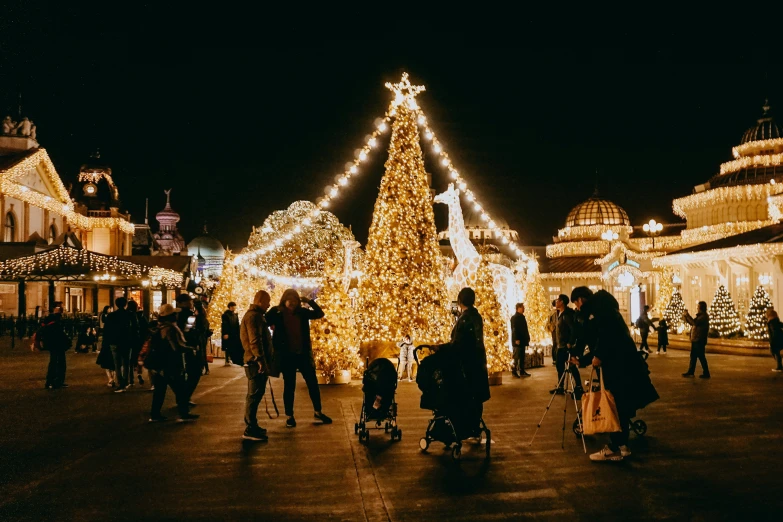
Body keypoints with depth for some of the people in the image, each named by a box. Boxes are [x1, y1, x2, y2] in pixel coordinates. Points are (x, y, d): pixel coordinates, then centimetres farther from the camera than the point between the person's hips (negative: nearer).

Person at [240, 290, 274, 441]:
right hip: (256, 362, -11)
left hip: (258, 362, 11)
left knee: (255, 395, 16)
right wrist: (260, 359, -28)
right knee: (254, 395, -9)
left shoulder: (256, 315, 20)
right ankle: (250, 430, -7)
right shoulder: (253, 316, -14)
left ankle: (252, 426, 24)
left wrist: (264, 360, 23)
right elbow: (254, 340, -23)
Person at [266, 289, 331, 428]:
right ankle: (289, 416, 17)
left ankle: (318, 413, 22)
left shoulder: (302, 312, 1)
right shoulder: (276, 313, -6)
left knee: (313, 382, 8)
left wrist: (310, 301, -10)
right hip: (286, 355, -3)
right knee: (289, 386, 6)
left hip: (303, 354, 3)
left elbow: (320, 313, -1)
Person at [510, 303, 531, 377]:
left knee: (522, 357, 10)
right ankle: (514, 371, -1)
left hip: (523, 341, 9)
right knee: (517, 357, -6)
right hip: (518, 341, -9)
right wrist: (516, 339, -21)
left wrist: (527, 338, 13)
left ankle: (522, 371, 13)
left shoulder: (522, 317, 17)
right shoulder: (514, 317, -9)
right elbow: (514, 329, -16)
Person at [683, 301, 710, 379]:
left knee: (701, 356, -5)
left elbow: (695, 323, -25)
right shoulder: (700, 315, 17)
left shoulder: (704, 316, -14)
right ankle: (690, 372, 17)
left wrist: (687, 315, -19)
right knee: (693, 356, 12)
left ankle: (706, 373, 1)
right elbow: (693, 323, 24)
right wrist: (685, 318, 13)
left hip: (699, 340, -10)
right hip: (695, 339, 10)